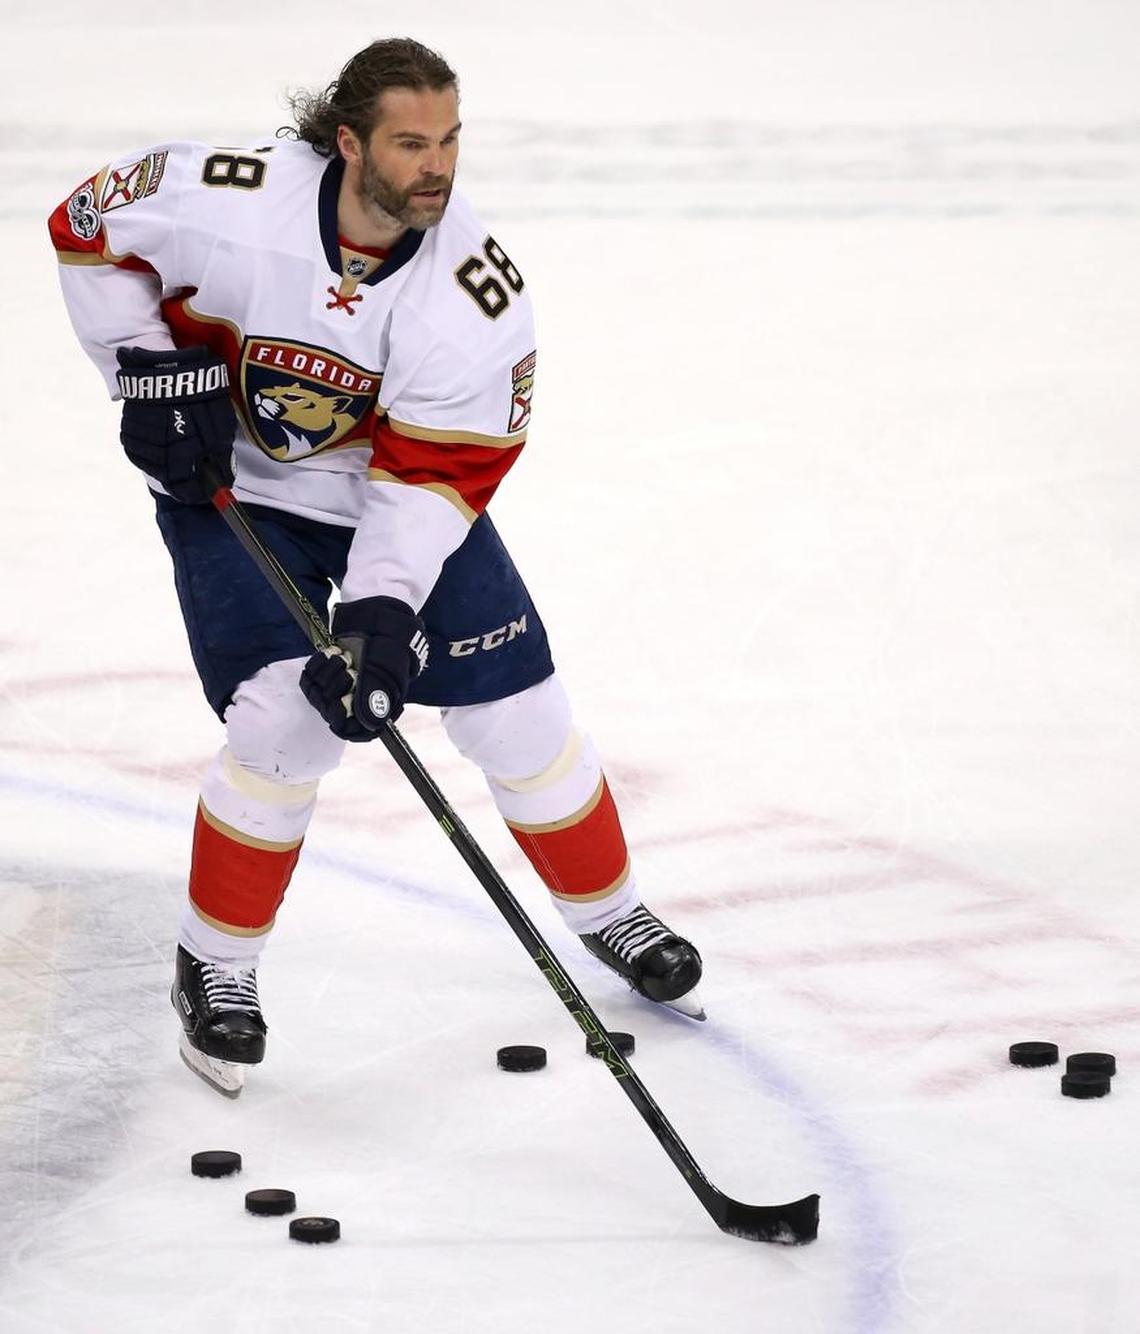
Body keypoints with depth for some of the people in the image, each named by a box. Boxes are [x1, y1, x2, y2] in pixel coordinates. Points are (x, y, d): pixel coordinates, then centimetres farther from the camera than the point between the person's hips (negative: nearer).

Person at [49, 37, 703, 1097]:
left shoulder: (473, 287, -25)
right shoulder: (231, 203, -28)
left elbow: (437, 471, -22)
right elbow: (89, 227, -10)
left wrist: (383, 612, -31)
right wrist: (152, 369, -14)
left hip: (402, 496, 2)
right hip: (233, 485, -2)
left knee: (517, 710, 1)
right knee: (284, 724, -16)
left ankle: (609, 913, 25)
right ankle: (214, 967, 4)